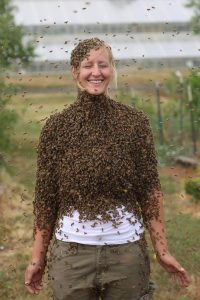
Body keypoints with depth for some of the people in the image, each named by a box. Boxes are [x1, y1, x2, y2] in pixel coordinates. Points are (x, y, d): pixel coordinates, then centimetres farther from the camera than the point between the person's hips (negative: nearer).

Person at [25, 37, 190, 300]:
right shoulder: (56, 127, 0)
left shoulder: (135, 122, -1)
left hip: (127, 248, 0)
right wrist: (37, 257, 3)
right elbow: (45, 197, 3)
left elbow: (150, 190, 1)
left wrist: (162, 250, -2)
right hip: (71, 250, 0)